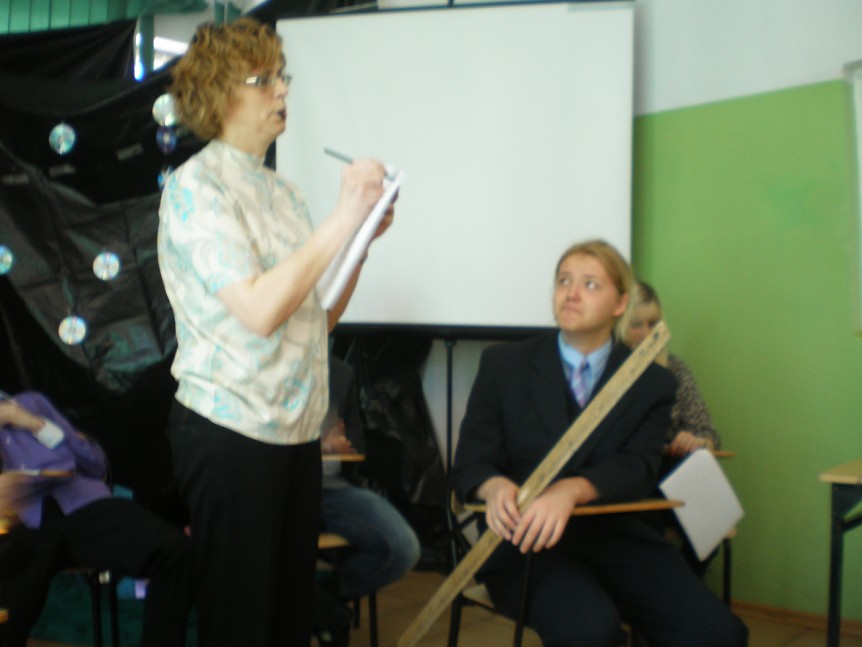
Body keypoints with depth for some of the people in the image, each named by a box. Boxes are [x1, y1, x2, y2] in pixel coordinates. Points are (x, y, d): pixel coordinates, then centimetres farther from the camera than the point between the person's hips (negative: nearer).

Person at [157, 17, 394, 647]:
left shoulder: (284, 192, 11)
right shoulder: (196, 186, -10)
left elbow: (321, 317, 12)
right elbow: (259, 310, -23)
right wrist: (341, 220, -20)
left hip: (298, 430, 7)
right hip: (231, 431, -7)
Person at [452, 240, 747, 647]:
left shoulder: (653, 383, 10)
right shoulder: (502, 364, 8)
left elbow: (638, 469, -6)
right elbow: (470, 464, 2)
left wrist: (571, 490, -27)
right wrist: (497, 488, -24)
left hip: (616, 536, 3)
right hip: (528, 540, -2)